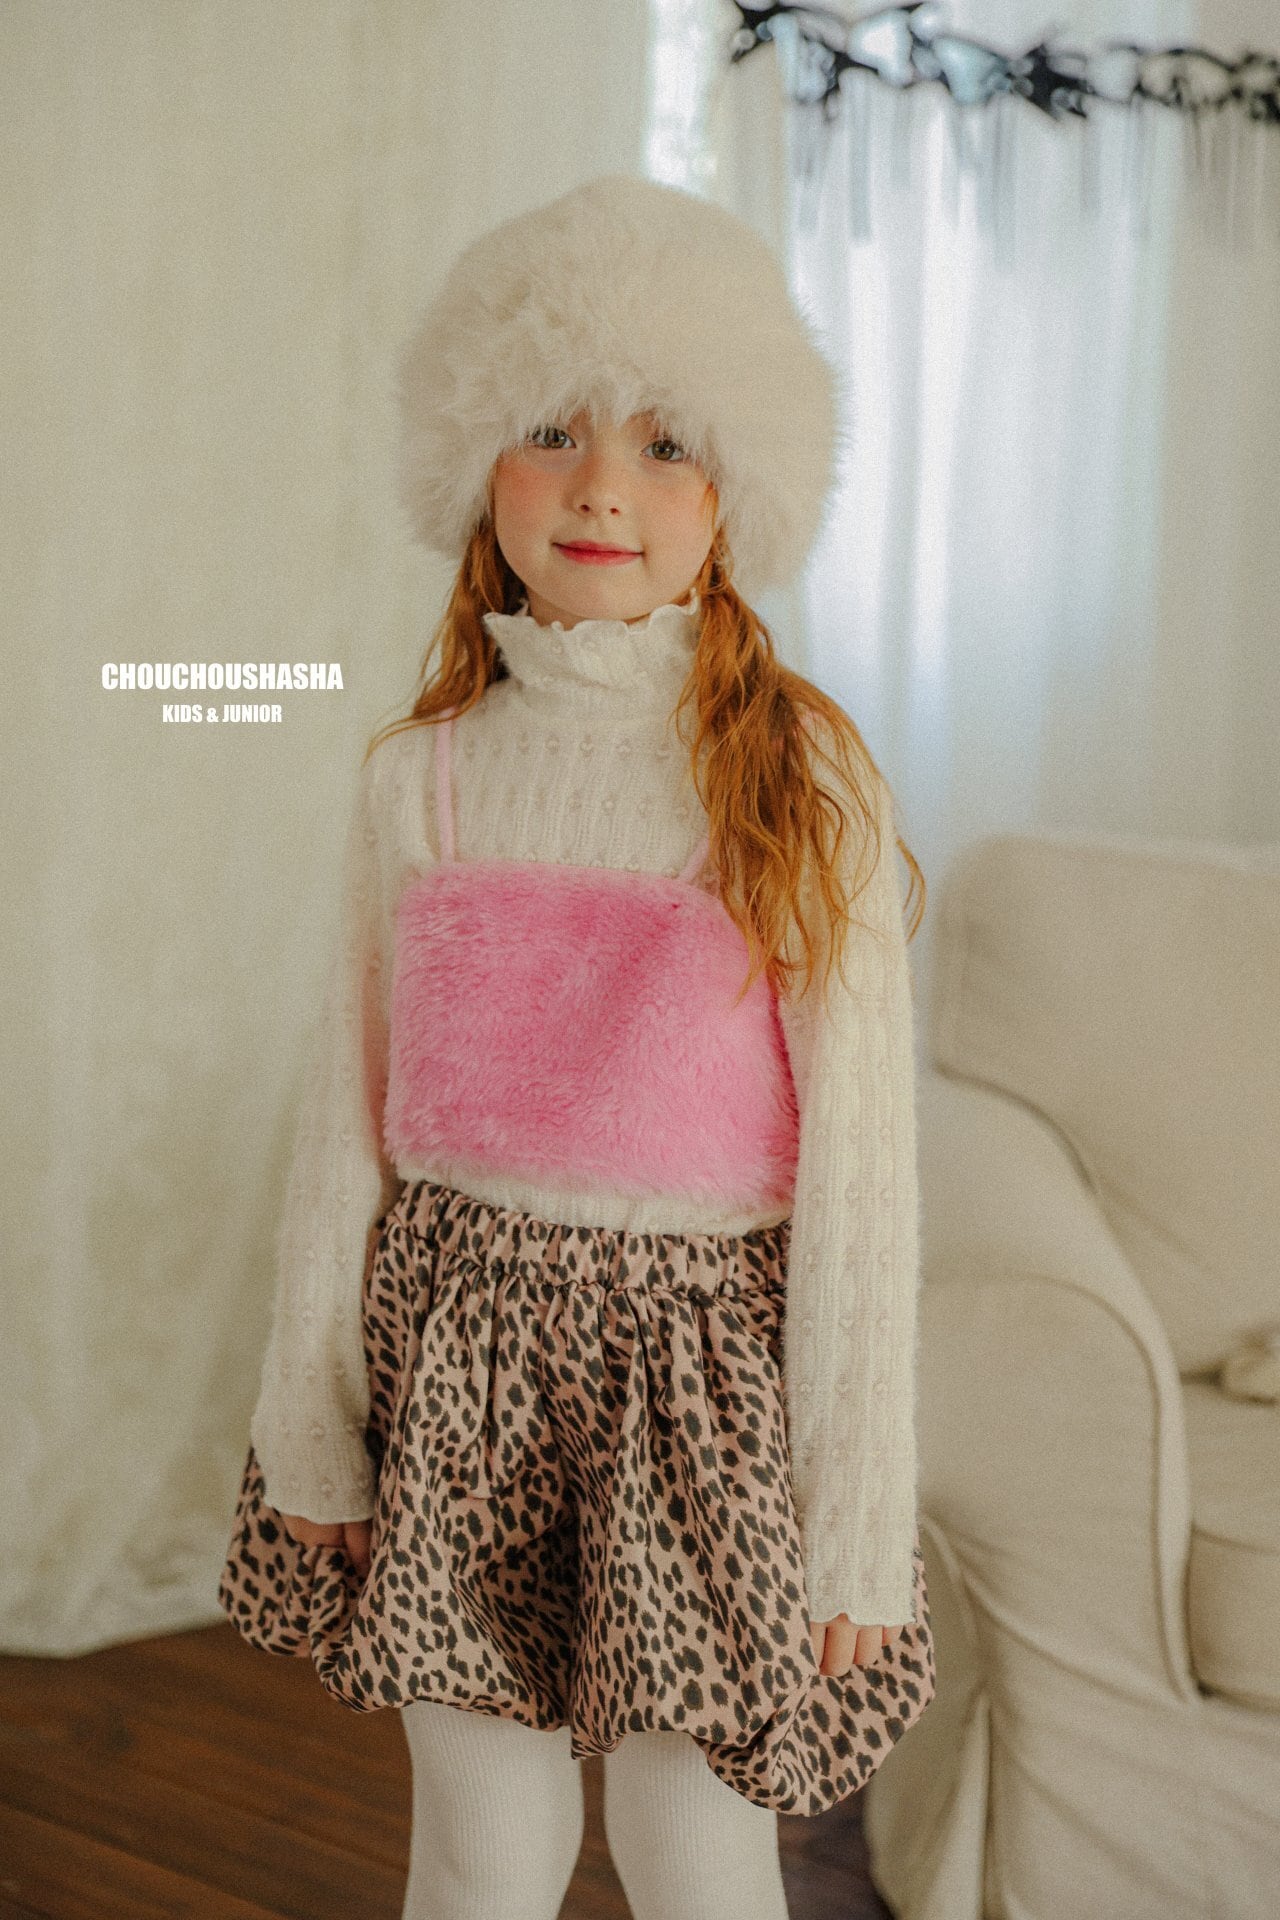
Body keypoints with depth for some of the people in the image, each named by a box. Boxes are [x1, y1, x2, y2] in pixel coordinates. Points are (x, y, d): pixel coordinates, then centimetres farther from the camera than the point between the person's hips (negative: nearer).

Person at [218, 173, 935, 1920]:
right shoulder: (421, 778, 0)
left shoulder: (802, 777, -8)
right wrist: (309, 1434, 4)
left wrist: (860, 1527, -7)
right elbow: (350, 1118, 4)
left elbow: (861, 1161, -8)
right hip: (459, 1326, 2)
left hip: (700, 1336, -2)